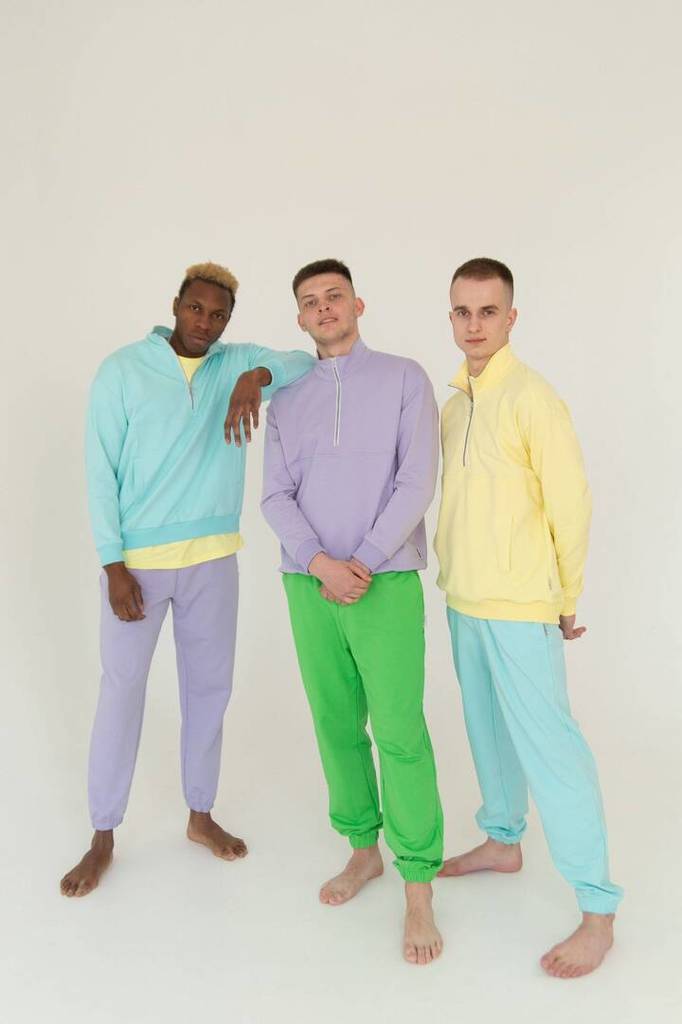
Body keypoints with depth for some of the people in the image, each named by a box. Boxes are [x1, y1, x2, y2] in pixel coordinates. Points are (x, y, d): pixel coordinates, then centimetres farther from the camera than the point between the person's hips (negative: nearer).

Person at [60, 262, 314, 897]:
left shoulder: (238, 364, 5)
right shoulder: (123, 369, -4)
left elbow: (306, 362, -7)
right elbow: (101, 471, -6)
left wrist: (257, 376, -26)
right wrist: (113, 565, -11)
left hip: (213, 558, 3)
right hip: (137, 559, -3)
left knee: (209, 687, 12)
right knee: (121, 691, 3)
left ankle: (201, 815, 30)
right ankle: (103, 837, 18)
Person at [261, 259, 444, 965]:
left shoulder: (404, 379, 1)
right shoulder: (286, 398, 11)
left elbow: (417, 483, -7)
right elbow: (276, 497, 2)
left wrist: (363, 564, -14)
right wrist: (320, 563, -15)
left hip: (385, 583, -4)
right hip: (309, 585, 4)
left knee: (400, 734, -5)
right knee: (336, 725, 11)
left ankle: (418, 889, 7)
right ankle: (364, 849, 29)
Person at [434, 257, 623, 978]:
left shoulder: (531, 398, -13)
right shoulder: (455, 403, 10)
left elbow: (569, 505, -11)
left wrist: (567, 600, -4)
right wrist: (453, 573, 11)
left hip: (518, 608, -7)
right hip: (463, 601, 8)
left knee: (547, 745, -5)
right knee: (488, 730, 20)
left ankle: (598, 911, 6)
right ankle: (503, 841, 39)